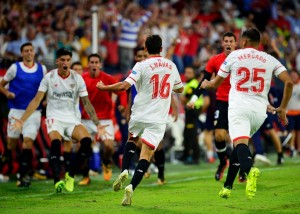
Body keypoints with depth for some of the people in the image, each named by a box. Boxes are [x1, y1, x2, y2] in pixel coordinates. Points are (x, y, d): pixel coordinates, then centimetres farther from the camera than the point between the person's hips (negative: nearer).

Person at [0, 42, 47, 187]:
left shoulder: (42, 69, 7)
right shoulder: (15, 68, 1)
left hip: (34, 111, 1)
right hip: (16, 110, -1)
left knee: (28, 141, -9)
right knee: (12, 142, 1)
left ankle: (22, 176, -7)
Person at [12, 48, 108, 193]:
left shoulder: (77, 78, 1)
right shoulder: (49, 77, -1)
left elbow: (86, 103, 4)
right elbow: (36, 100, 0)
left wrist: (97, 124, -3)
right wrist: (22, 120, -8)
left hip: (73, 119, 2)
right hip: (54, 117, -2)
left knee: (86, 141, -25)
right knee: (55, 143, -32)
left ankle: (70, 175, -8)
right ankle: (57, 181, -38)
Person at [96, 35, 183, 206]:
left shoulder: (142, 65, -7)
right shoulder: (171, 66, 7)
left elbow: (124, 86, -16)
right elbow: (180, 89, 24)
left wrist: (104, 87, -2)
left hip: (139, 114, -1)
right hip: (158, 119, 1)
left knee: (132, 139, 28)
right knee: (146, 154, -2)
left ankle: (124, 171, 7)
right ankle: (131, 187, -19)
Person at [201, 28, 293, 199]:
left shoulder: (234, 56, 9)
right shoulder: (270, 60, 12)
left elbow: (216, 83, 20)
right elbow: (289, 82, 0)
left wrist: (206, 84, 44)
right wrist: (282, 108, 11)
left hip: (239, 107, -3)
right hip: (259, 110, 3)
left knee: (240, 143, -20)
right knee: (238, 146, 20)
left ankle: (249, 169, -52)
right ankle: (227, 187, 21)